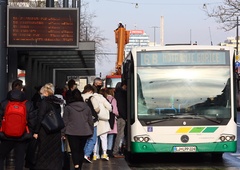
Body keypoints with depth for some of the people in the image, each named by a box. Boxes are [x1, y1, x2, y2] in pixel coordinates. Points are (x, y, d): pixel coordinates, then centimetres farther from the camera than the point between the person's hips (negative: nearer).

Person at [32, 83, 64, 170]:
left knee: (44, 153, 2)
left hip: (45, 131, -6)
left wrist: (36, 132, -12)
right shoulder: (57, 102, 8)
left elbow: (40, 118, -15)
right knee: (55, 152, 10)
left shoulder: (44, 101, -12)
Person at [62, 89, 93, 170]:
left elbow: (65, 121, -2)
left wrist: (64, 131, 6)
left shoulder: (68, 107, -4)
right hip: (84, 132, 3)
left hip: (72, 132, -3)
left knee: (74, 150, -3)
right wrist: (91, 131, 20)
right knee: (81, 150, 15)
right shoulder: (86, 107, 6)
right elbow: (90, 121, 11)